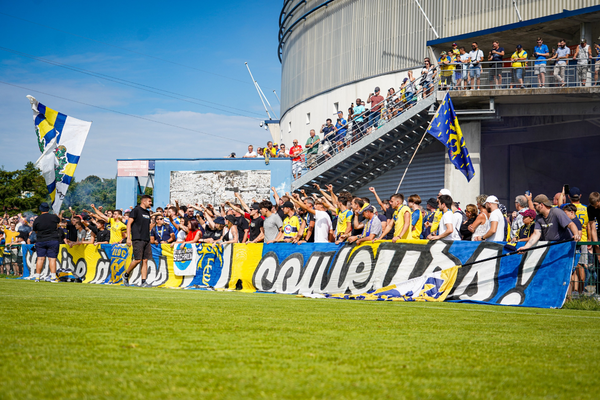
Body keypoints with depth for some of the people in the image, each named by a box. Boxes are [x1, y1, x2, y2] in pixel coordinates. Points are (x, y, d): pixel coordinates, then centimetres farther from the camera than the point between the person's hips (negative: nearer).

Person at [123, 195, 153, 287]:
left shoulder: (147, 212, 18)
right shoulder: (136, 210, -4)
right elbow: (129, 224, -7)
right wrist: (128, 238, -14)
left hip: (146, 240, 7)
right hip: (137, 239, -7)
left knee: (145, 260, 1)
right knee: (138, 259, -11)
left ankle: (144, 282, 1)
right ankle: (126, 275, 10)